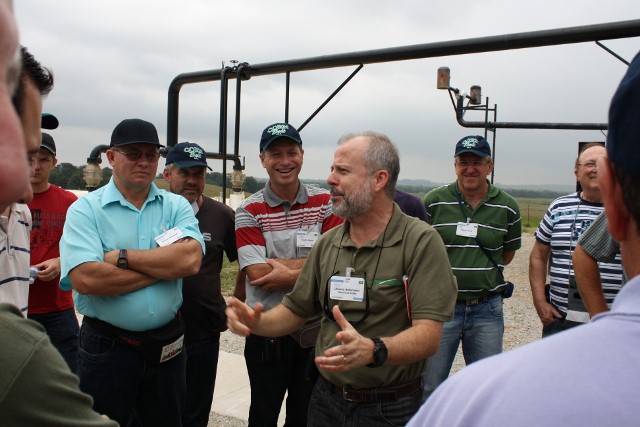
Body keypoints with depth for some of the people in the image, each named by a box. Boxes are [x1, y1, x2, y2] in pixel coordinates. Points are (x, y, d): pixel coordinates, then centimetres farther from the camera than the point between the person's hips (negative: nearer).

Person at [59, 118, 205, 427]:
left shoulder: (177, 206, 1)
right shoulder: (85, 209, -7)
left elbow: (190, 260, -16)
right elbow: (85, 279, -22)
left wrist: (123, 257, -16)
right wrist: (165, 266, -16)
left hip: (168, 343, 3)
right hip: (107, 346, -3)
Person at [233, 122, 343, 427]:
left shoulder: (325, 203, -2)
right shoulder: (249, 212, -8)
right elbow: (258, 274, -18)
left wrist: (287, 272, -19)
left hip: (316, 330, 2)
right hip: (267, 332, -1)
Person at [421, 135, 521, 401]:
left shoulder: (507, 207, 2)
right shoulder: (433, 201, -3)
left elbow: (508, 253, 14)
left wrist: (481, 268, 2)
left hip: (487, 309, 2)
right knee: (430, 387, 8)